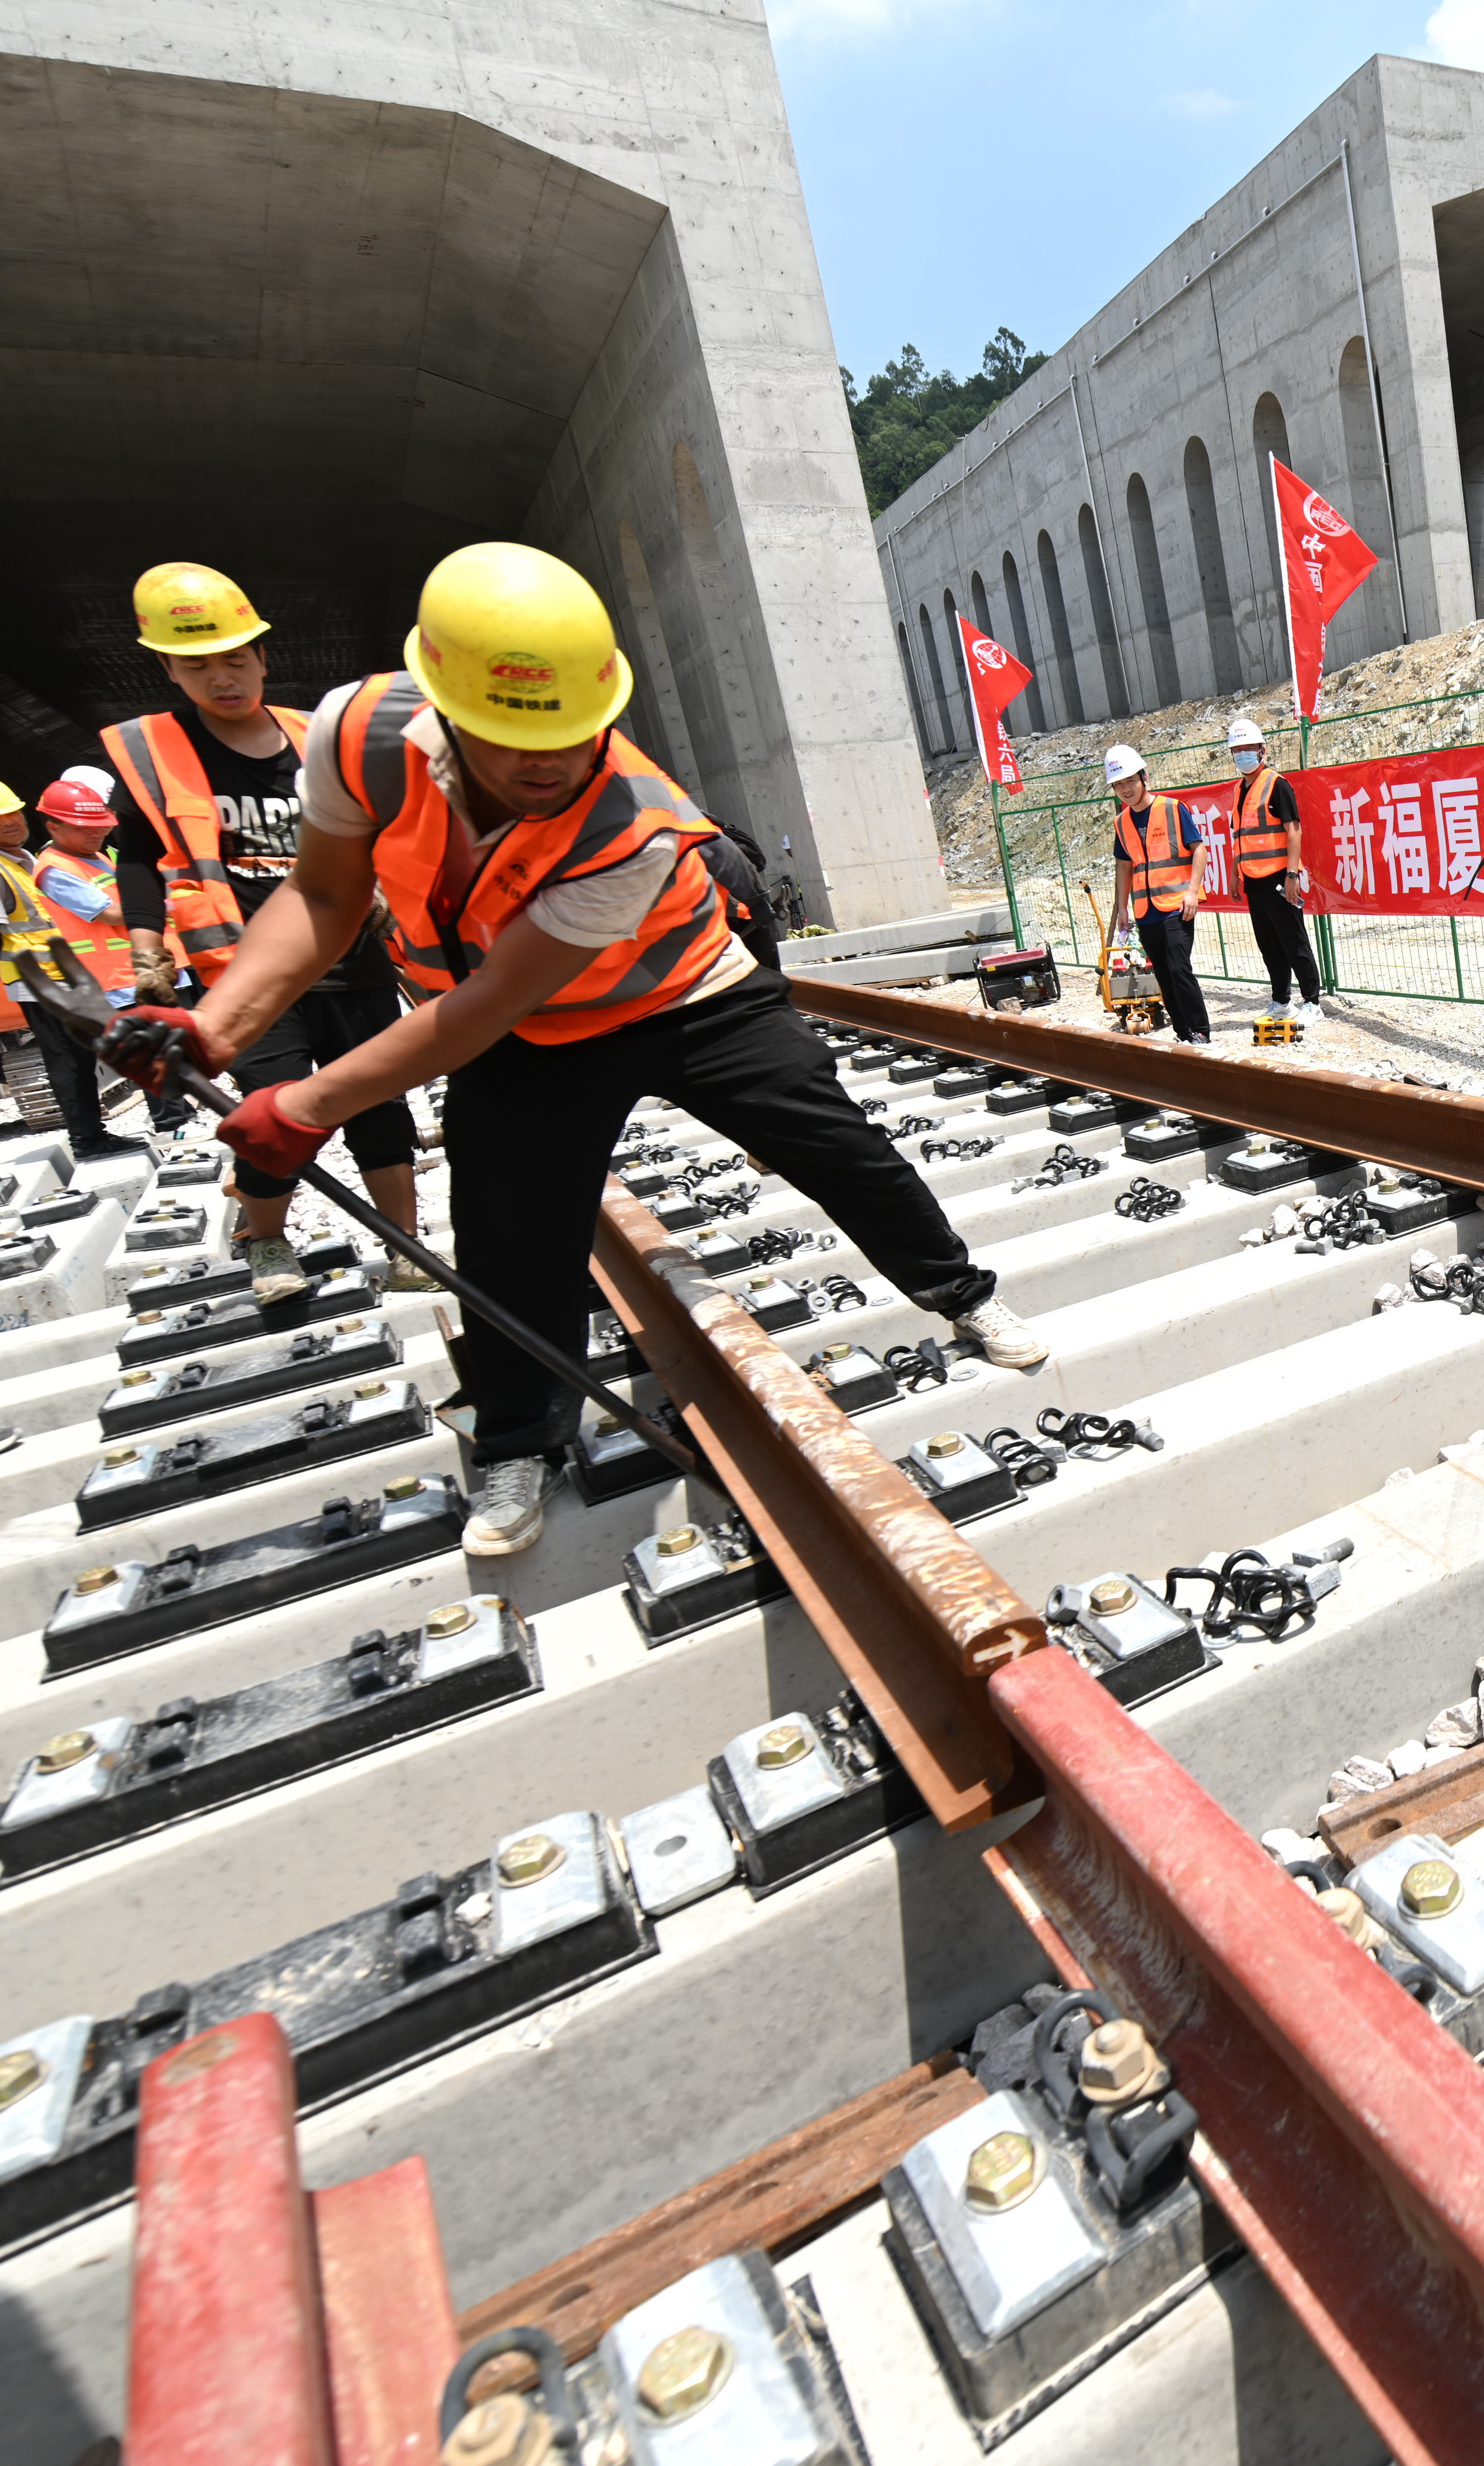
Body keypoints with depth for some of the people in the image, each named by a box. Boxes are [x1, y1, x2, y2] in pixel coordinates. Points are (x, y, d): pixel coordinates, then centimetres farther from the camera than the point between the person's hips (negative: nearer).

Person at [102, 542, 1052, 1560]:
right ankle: (520, 1450, 22)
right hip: (530, 1036, 3)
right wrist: (219, 1024, -22)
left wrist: (314, 1106, -27)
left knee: (847, 1152, -1)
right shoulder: (362, 733, -24)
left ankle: (961, 1291, 27)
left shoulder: (632, 829, -36)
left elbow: (488, 1005, -33)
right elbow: (325, 897, -8)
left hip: (687, 1000, -2)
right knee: (511, 1240, -3)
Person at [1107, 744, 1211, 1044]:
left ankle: (1201, 1032, -2)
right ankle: (1185, 1035, 16)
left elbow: (1198, 848, -3)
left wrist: (1192, 890, -13)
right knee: (1164, 976, 7)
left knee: (1179, 969, -13)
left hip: (1176, 906, -5)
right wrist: (1121, 907, 17)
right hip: (1145, 912, 5)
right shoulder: (1122, 822, 11)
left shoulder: (1173, 808, -3)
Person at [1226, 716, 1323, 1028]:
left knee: (1294, 944, -4)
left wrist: (1292, 874, -18)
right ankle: (1281, 1004, 23)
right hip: (1253, 881, 7)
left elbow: (1293, 830, -11)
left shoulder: (1276, 783, -6)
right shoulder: (1240, 789, 16)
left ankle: (1311, 1004, 3)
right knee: (1270, 947, 13)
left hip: (1277, 878, -7)